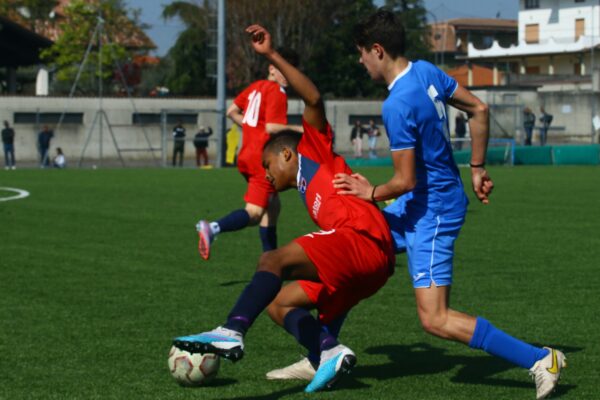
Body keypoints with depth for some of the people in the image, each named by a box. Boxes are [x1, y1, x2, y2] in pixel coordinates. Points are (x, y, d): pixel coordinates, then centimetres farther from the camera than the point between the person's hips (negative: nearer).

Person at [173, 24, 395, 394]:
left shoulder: (314, 153, 12)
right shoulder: (310, 188, 34)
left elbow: (314, 99, -2)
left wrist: (272, 55, -4)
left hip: (363, 239, -10)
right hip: (370, 266, 10)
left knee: (274, 260, -23)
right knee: (278, 303, 8)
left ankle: (231, 334, -39)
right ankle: (331, 353, -14)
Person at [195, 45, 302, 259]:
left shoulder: (256, 86, 14)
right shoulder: (277, 92, -11)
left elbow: (231, 111, 18)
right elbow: (272, 127, -20)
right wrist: (297, 129, -8)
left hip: (247, 155, 10)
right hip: (263, 158, -10)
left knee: (272, 206, 19)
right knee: (254, 212, -15)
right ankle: (213, 228, -37)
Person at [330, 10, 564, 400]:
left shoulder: (398, 105, -26)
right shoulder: (426, 71, 1)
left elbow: (406, 181, -24)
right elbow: (479, 110, 11)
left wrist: (372, 193, -4)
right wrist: (478, 168, 18)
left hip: (431, 213, -10)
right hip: (424, 203, 10)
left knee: (436, 320, -11)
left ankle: (540, 360, -9)